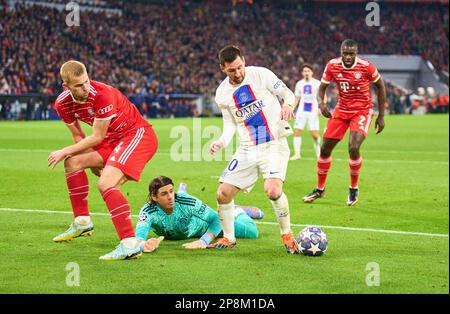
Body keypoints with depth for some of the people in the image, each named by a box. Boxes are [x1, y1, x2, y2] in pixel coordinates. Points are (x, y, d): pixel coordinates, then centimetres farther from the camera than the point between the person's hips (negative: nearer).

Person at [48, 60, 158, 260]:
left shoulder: (102, 94, -28)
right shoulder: (63, 104, -4)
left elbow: (97, 137, -19)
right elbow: (78, 137, 11)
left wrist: (65, 152, -11)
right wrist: (95, 163, 3)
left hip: (139, 135, -9)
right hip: (114, 139, 9)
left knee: (106, 184, -26)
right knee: (73, 162, 10)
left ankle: (130, 245, -32)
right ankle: (82, 223, 22)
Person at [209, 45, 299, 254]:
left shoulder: (260, 74, -7)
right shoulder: (222, 93, 4)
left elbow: (287, 93, 1)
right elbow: (230, 124, 12)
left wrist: (288, 105, -21)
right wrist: (221, 142, -7)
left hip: (274, 144, -5)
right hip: (247, 149, 5)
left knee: (273, 190, -27)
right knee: (223, 194, -1)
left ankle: (287, 235, -4)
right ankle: (229, 238, 23)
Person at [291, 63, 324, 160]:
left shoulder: (317, 83, -2)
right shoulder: (299, 84, 8)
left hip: (313, 111, -3)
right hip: (302, 111, 3)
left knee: (315, 134, -5)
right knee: (297, 131, -7)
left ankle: (318, 153, 13)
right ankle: (297, 154, -1)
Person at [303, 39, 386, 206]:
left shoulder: (366, 67, -19)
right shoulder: (332, 66, -11)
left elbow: (380, 87, -4)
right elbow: (322, 87, 0)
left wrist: (381, 116, -2)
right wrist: (321, 102, -24)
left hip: (362, 111, -4)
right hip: (341, 110, 4)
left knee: (353, 148, -23)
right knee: (325, 149, 4)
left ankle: (354, 189, 2)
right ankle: (320, 189, 24)